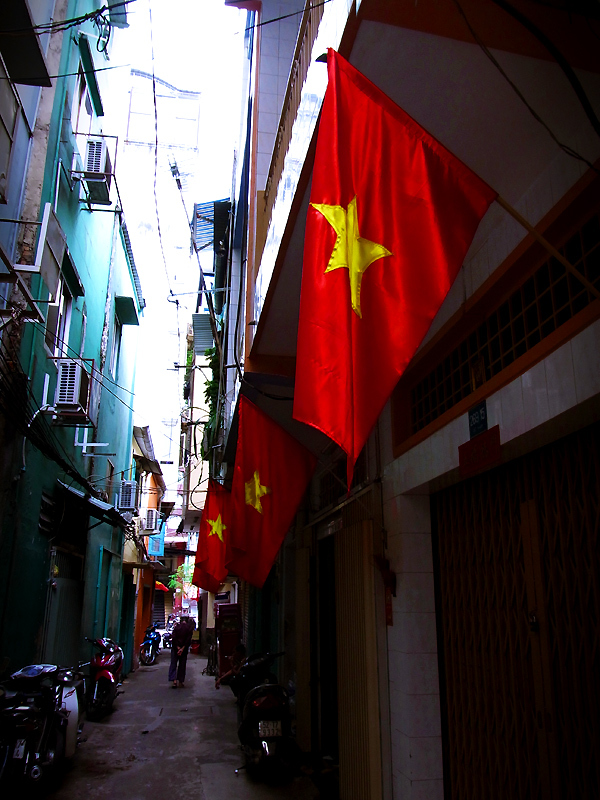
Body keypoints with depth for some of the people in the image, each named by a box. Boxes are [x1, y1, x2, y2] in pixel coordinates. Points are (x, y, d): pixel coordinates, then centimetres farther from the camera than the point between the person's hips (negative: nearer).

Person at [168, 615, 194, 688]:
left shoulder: (176, 627, -2)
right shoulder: (189, 628, -3)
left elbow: (174, 638, -8)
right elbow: (189, 639, -9)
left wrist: (177, 647, -9)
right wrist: (182, 648, -8)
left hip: (175, 647, 0)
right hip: (184, 647, 1)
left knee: (173, 663, 3)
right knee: (182, 664, 9)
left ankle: (174, 680, -10)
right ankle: (180, 682, 10)